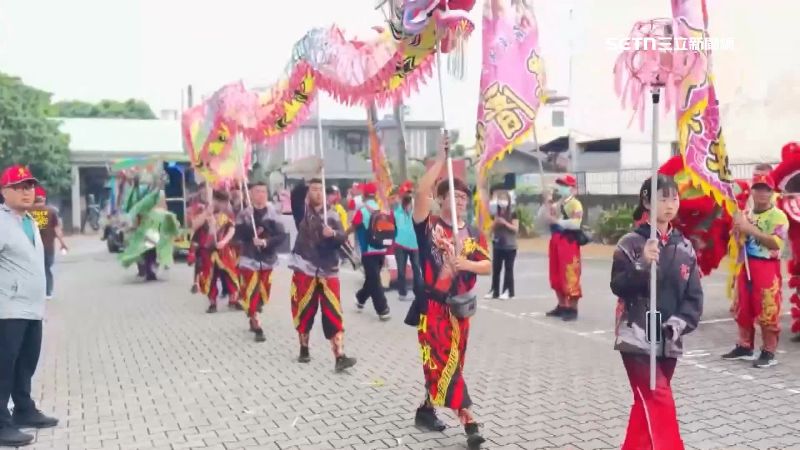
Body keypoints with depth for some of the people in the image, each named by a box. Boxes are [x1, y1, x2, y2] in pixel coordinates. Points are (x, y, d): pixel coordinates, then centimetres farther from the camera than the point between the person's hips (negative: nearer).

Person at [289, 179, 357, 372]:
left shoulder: (332, 217, 10)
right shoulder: (302, 211, 6)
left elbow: (343, 237, -3)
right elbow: (296, 193, -13)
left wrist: (333, 233, -23)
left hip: (328, 271, 1)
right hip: (305, 269, -1)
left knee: (333, 314, -6)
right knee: (304, 311, 6)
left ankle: (340, 357, -9)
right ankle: (304, 349, 26)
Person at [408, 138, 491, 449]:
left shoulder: (474, 234, 8)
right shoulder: (428, 225, -5)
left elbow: (488, 267, 2)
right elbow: (421, 193, -21)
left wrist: (466, 263, -19)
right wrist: (441, 158, -20)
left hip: (459, 306, 5)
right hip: (432, 305, -5)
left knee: (442, 363, 14)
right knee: (445, 363, -9)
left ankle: (427, 409, 32)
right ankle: (469, 423, -7)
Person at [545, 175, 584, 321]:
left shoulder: (575, 204, -9)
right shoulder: (556, 205, 18)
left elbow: (576, 224, -22)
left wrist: (558, 221, -22)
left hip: (568, 243, -9)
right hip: (555, 242, 9)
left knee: (570, 277, -7)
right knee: (557, 277, 13)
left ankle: (573, 309, -1)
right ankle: (562, 306, 24)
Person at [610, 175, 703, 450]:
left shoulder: (685, 247, 6)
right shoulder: (631, 243, -7)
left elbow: (694, 296, 5)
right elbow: (618, 286, -14)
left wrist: (678, 323, -11)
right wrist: (643, 265, -28)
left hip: (668, 342, 5)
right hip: (636, 339, -5)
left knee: (647, 405, 14)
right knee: (659, 402, -9)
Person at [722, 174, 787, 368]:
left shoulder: (778, 216, -9)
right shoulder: (747, 215, 12)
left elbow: (776, 243, -23)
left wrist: (750, 229, -26)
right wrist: (738, 229, 1)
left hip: (767, 268, -7)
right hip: (746, 266, 7)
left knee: (767, 311, -6)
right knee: (743, 309, 13)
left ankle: (769, 353, 4)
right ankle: (744, 347, 25)